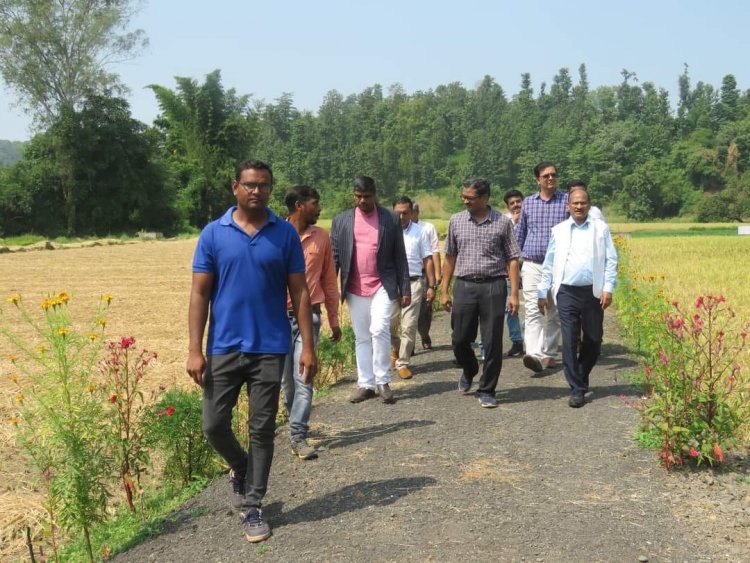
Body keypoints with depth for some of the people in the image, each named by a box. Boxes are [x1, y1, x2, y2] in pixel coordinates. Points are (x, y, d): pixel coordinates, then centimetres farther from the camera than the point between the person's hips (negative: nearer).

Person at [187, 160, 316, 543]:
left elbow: (299, 293, 2)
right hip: (224, 347, 1)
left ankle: (252, 507, 19)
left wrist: (308, 346, -4)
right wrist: (195, 350, -7)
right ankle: (240, 468, 36)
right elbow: (200, 294, 0)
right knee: (214, 425, 4)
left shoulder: (285, 234, 1)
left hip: (270, 348, 0)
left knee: (262, 430, 6)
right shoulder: (213, 234, 0)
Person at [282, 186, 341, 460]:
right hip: (280, 316, -1)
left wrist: (334, 320, 13)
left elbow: (329, 280, 11)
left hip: (309, 314, 1)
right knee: (286, 379, 11)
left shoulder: (321, 237, 5)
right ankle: (297, 421, 33)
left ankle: (298, 436, -3)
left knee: (303, 377, -7)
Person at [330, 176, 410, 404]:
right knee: (361, 338, 8)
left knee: (380, 330, -15)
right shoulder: (341, 221, 6)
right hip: (355, 289, 3)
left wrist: (405, 289, 1)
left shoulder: (391, 219, 2)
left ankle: (383, 382, -2)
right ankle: (366, 385, 16)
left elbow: (399, 257, 3)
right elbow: (334, 257, 5)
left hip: (382, 286, -2)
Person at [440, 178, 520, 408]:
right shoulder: (456, 221, 7)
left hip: (493, 287, -2)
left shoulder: (503, 222, 0)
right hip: (464, 286, 2)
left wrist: (514, 294, -6)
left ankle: (486, 391, 14)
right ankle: (469, 371, 38)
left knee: (493, 342, 0)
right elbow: (450, 257, 12)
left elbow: (512, 259, 1)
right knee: (460, 339, 7)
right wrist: (445, 291, 8)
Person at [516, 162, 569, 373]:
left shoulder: (567, 201, 3)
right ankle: (535, 354, -21)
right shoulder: (528, 202, 10)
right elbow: (519, 234, 17)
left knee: (554, 313, 8)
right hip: (532, 265, 1)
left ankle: (549, 353, 19)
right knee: (533, 311, -12)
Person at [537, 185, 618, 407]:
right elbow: (549, 263, 11)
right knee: (570, 342, -4)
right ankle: (577, 389, 3)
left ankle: (581, 378, 30)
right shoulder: (559, 230, 9)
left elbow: (611, 260, 3)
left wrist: (608, 288, -7)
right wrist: (543, 292, 8)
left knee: (593, 340, 7)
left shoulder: (601, 228, 6)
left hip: (593, 292, 0)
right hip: (567, 292, 0)